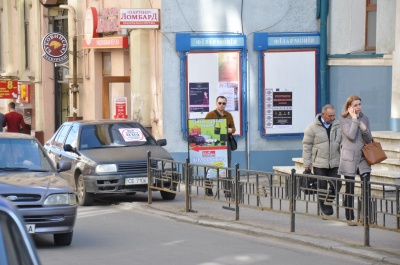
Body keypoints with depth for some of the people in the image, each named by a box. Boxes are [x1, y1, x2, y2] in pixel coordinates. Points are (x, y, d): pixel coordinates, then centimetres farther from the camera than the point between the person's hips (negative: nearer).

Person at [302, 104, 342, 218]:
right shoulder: (313, 127, -4)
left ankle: (328, 202, 20)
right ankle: (324, 209, 13)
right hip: (319, 163, -3)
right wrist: (307, 164, -5)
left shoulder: (338, 126, 5)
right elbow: (307, 146, -2)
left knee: (337, 184, -3)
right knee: (322, 186, 1)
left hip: (334, 163, 3)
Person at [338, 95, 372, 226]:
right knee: (349, 189, 3)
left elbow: (369, 139, 9)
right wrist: (354, 119, -12)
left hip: (363, 157, 3)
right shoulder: (343, 119, -3)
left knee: (367, 187, -7)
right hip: (349, 158, -3)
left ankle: (366, 216, -1)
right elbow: (351, 135, -17)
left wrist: (364, 129, -10)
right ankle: (350, 218, 12)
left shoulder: (364, 118, 9)